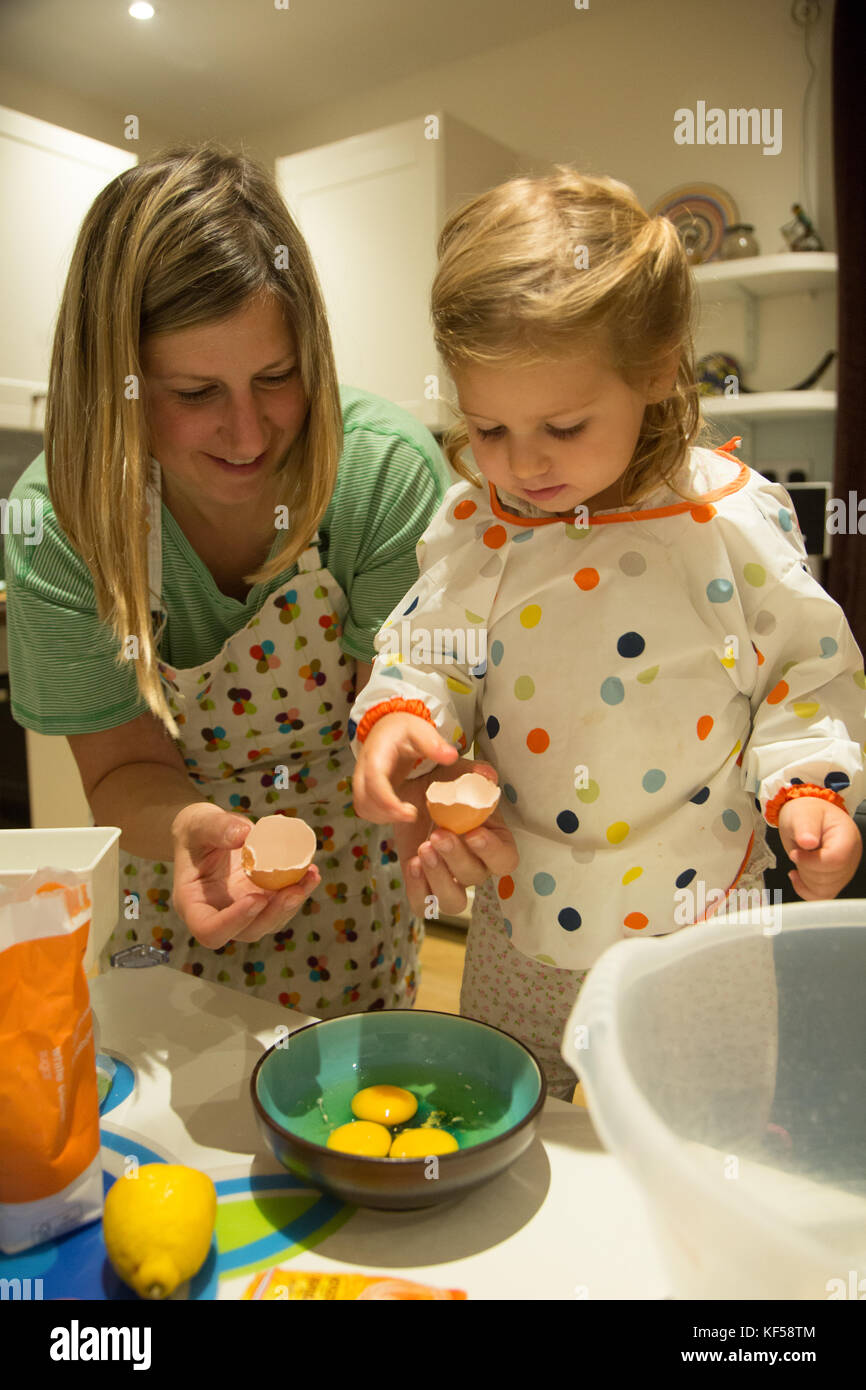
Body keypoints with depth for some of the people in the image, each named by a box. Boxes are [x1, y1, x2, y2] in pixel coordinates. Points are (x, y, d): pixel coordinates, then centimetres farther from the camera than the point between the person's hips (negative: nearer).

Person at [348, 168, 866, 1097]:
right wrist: (396, 720, -17)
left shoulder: (734, 520, -12)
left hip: (696, 927, -2)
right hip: (516, 924, 3)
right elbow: (424, 655, 3)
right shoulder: (469, 525, -5)